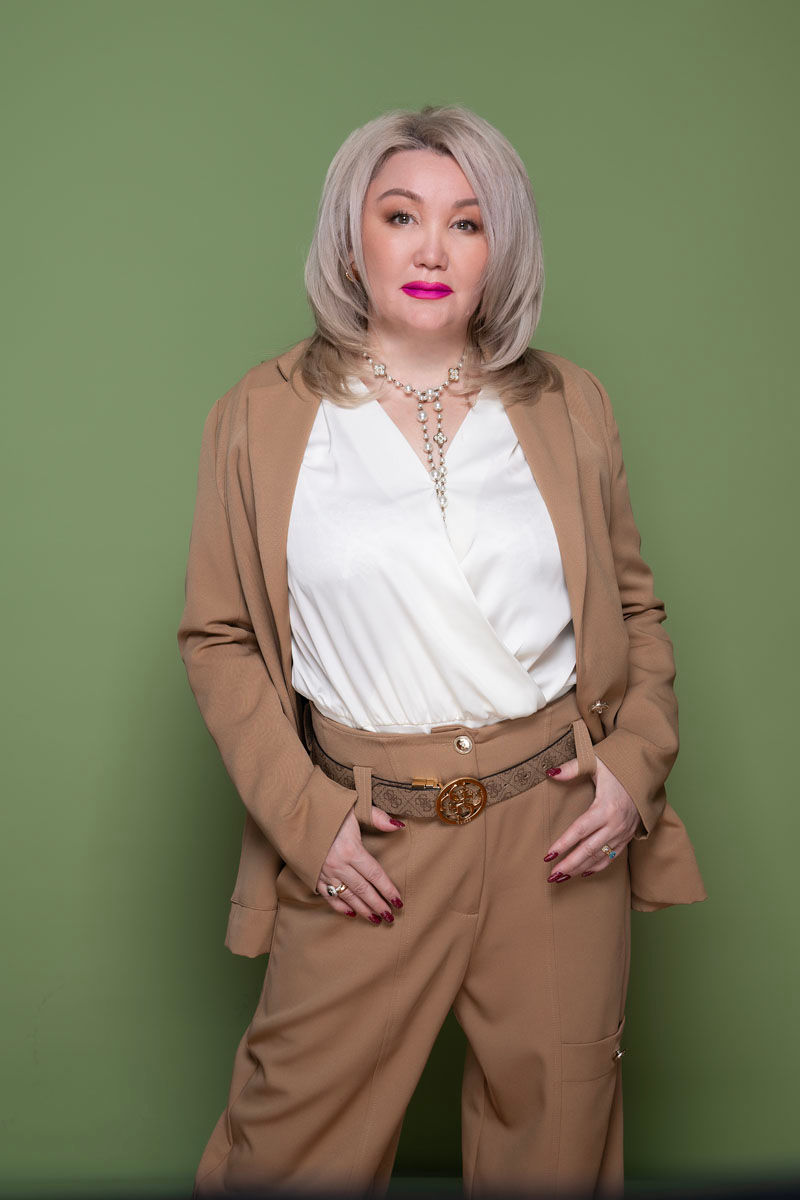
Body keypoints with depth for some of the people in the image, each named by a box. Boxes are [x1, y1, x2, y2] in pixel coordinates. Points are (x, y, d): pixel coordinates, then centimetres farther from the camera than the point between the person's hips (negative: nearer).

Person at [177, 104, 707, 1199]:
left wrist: (638, 761, -2)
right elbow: (218, 637, 2)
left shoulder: (569, 407, 6)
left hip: (558, 825, 2)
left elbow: (633, 607, 13)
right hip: (363, 834, -1)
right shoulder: (262, 417, 1)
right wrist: (303, 813, -8)